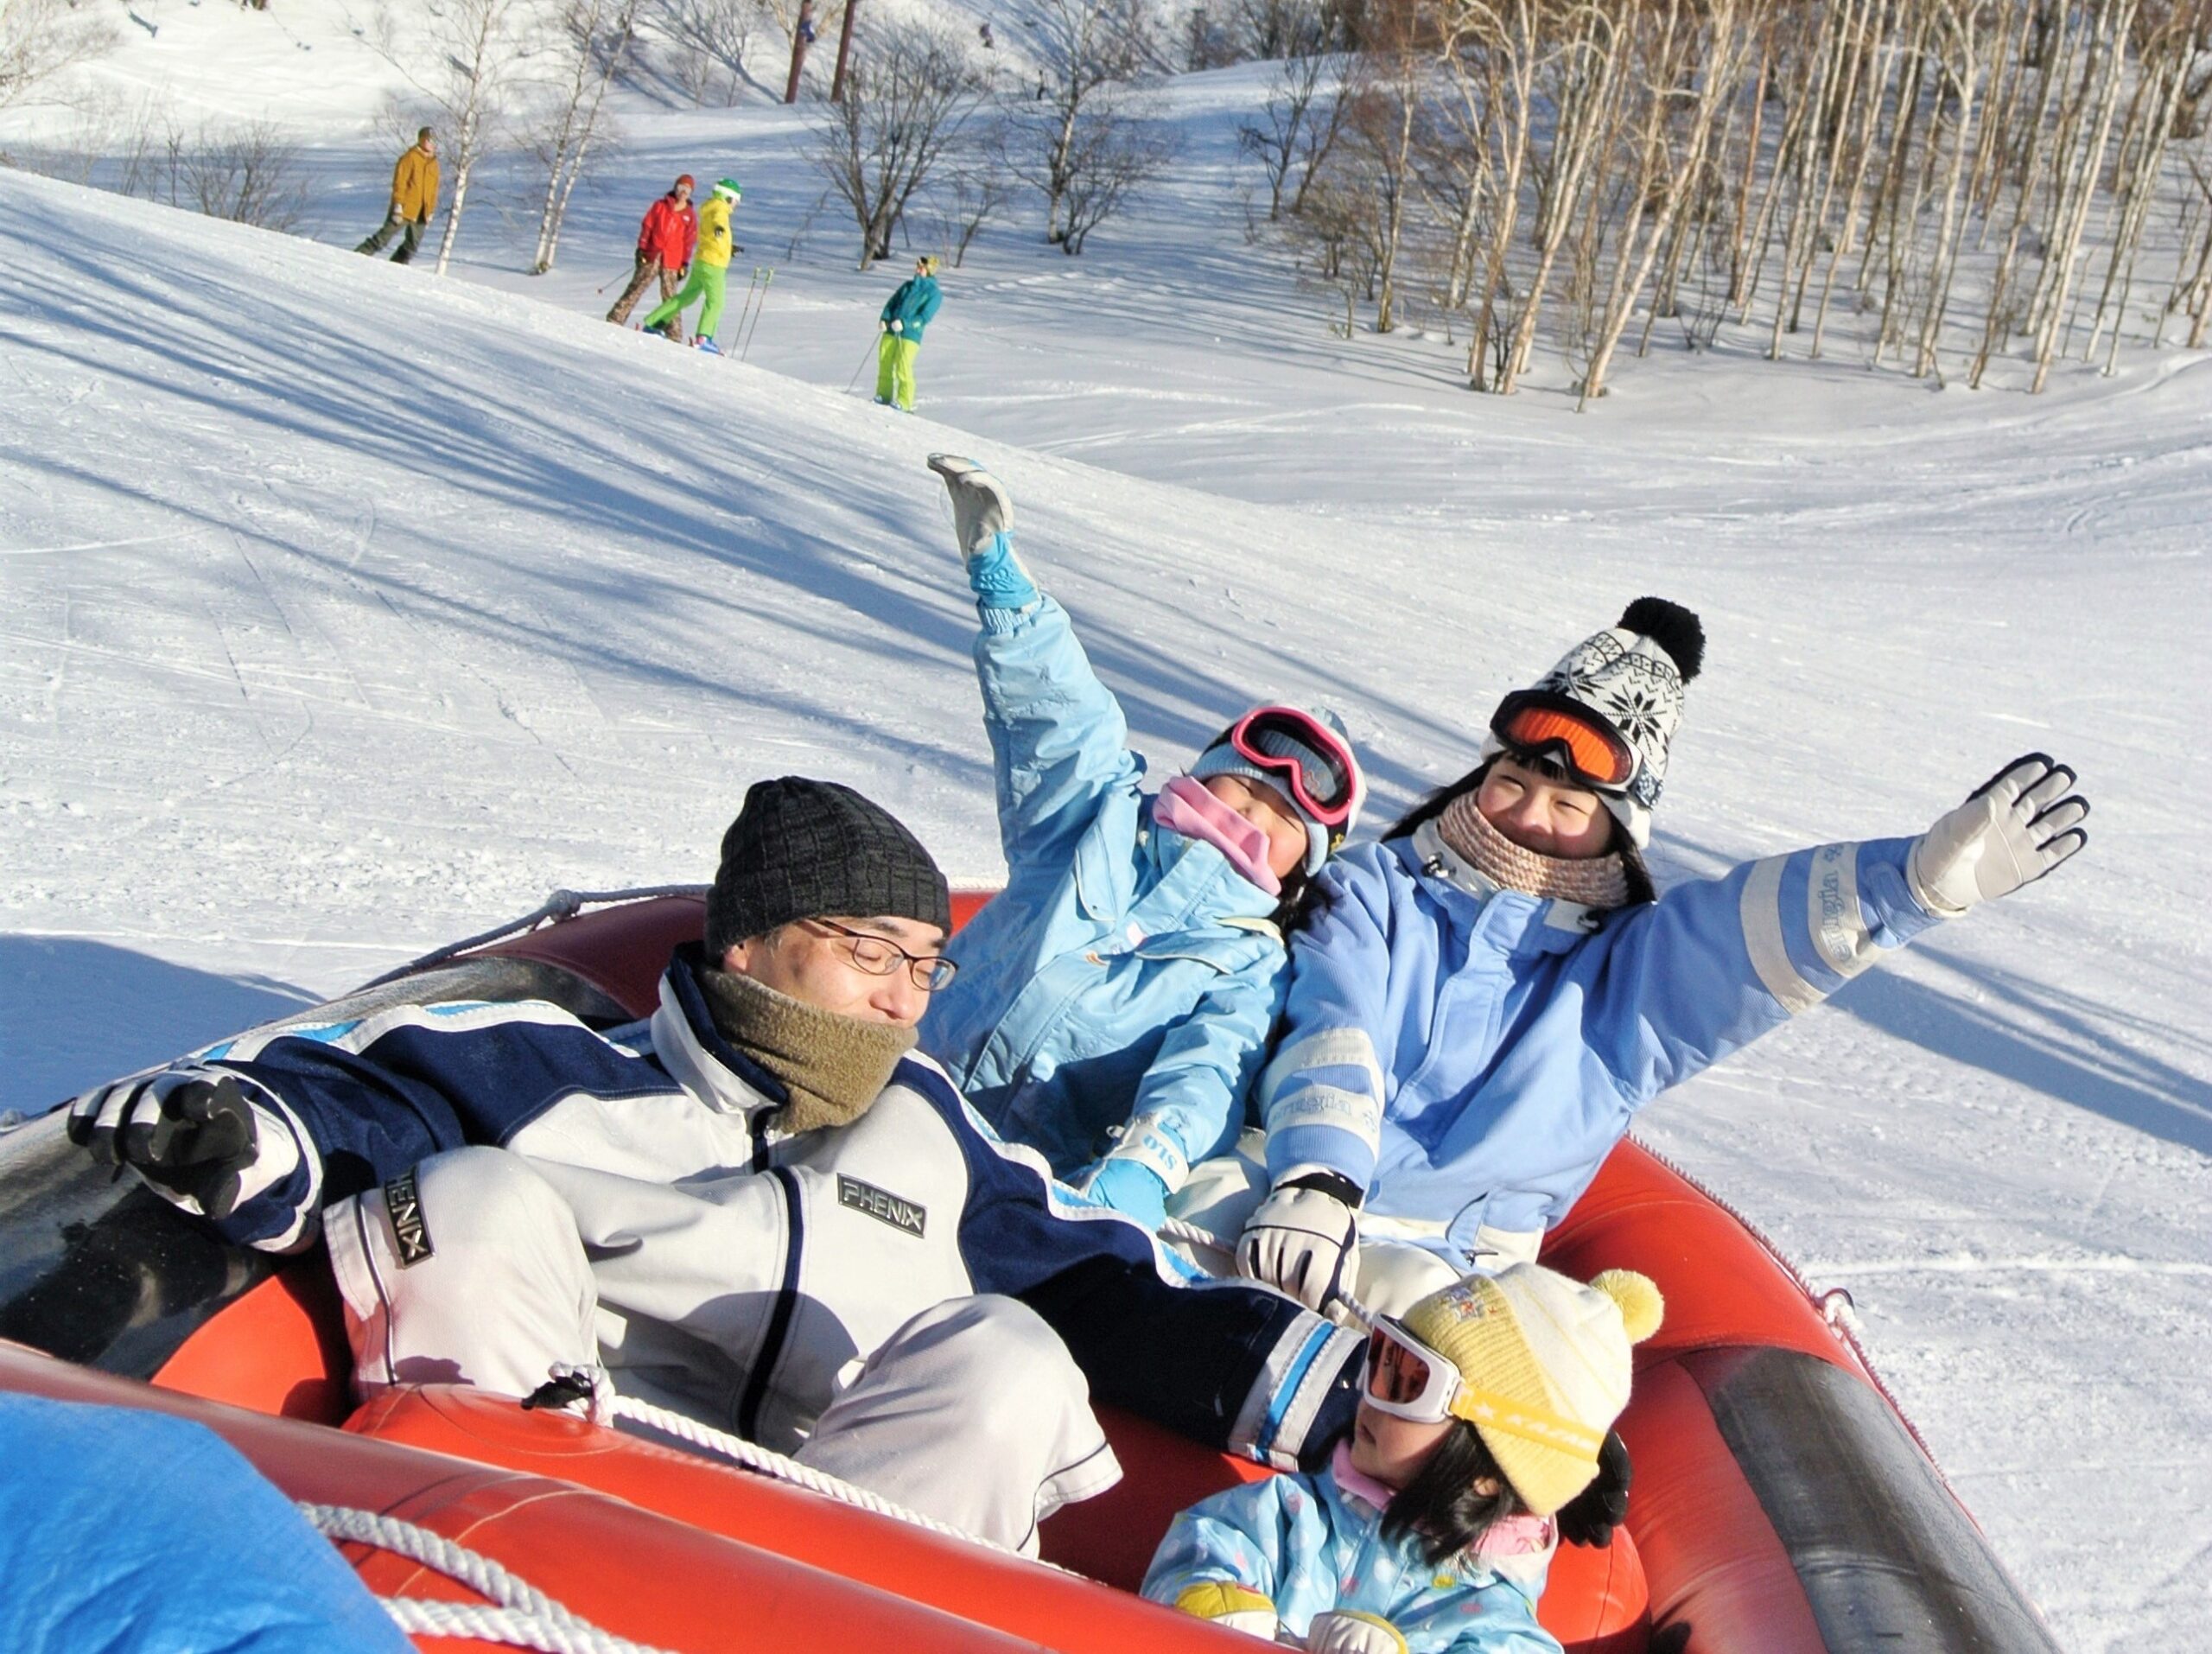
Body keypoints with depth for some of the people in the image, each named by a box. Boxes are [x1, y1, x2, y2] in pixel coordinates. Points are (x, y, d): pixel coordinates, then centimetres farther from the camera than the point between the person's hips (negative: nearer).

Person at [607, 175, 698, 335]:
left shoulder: (690, 216, 9)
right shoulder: (660, 206, 7)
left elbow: (689, 241, 9)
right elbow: (647, 227, 6)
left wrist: (685, 263, 4)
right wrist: (641, 248, -2)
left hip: (672, 262, 0)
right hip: (651, 256, 0)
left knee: (670, 296, 1)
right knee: (636, 288, -2)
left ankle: (674, 335, 1)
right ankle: (616, 318, 0)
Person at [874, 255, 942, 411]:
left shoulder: (934, 293, -1)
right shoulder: (908, 285, 17)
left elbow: (924, 317, -11)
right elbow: (892, 303, 17)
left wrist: (904, 324, -23)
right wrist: (884, 318, -2)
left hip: (910, 335, -6)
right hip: (891, 331, 6)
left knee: (903, 368, -13)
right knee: (884, 364, 3)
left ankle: (904, 403, -8)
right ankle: (883, 396, 14)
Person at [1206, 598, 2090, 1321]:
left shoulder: (1633, 972, 14)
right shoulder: (1375, 889, 12)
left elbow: (1777, 919, -3)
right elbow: (1331, 1038, -4)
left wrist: (1924, 874, -21)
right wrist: (1315, 1179, -24)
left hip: (1441, 1270, 0)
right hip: (1282, 1189, 0)